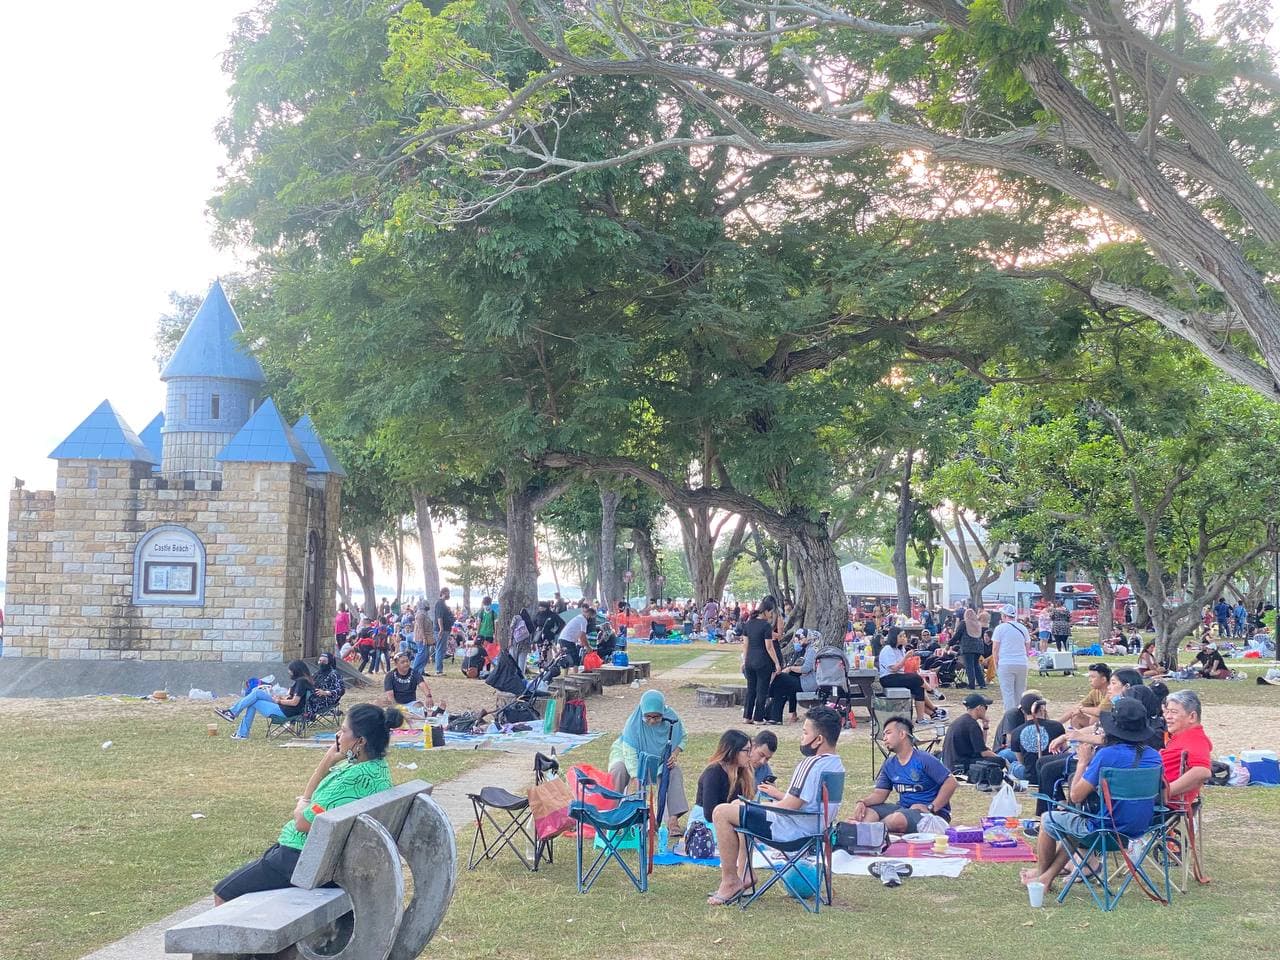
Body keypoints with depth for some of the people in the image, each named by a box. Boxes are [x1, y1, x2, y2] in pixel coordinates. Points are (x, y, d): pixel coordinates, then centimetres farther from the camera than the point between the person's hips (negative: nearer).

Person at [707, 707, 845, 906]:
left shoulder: (812, 764, -23)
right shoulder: (836, 765, 7)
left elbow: (789, 807, -24)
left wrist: (763, 805, -6)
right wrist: (779, 795, 19)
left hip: (791, 830, -11)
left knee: (722, 813, -12)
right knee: (739, 806, 27)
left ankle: (730, 881, -6)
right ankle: (743, 875, 22)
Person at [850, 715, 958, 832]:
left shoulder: (924, 760, -11)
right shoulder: (889, 765, 11)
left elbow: (951, 782, -15)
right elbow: (880, 793, 8)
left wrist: (931, 808, -21)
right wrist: (862, 802, -14)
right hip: (904, 808, 7)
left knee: (898, 819, -36)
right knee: (864, 810, -12)